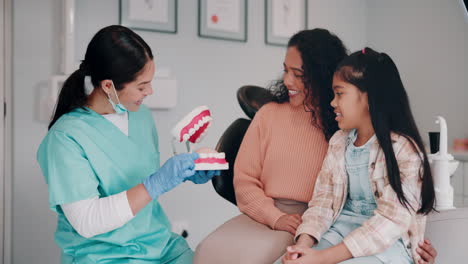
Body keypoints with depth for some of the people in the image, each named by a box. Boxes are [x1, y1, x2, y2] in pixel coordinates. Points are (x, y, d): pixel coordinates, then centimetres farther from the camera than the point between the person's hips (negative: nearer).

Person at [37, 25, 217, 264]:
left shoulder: (141, 115, 5)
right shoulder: (65, 137, -15)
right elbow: (86, 222, -20)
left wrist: (184, 174, 1)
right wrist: (157, 183, -25)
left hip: (160, 243, 6)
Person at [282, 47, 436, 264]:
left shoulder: (404, 149, -12)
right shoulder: (338, 142, 10)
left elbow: (391, 221, -19)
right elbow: (323, 199, 7)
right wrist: (304, 242, -14)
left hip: (388, 243, -6)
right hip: (341, 229, 6)